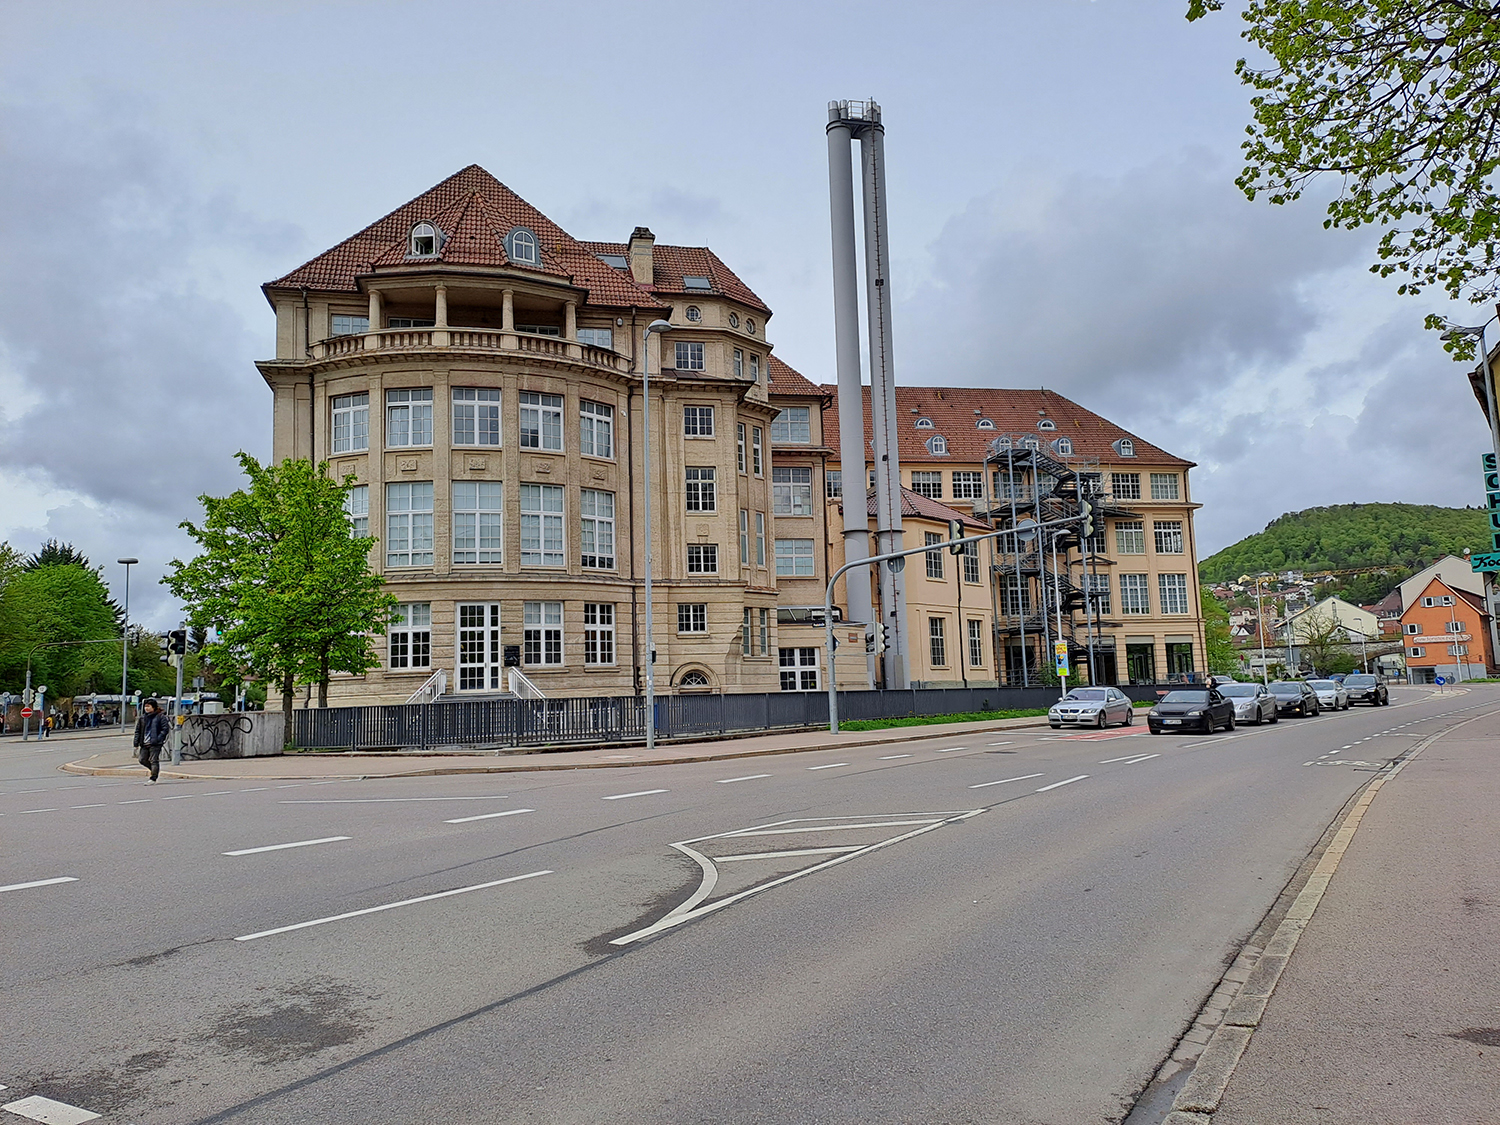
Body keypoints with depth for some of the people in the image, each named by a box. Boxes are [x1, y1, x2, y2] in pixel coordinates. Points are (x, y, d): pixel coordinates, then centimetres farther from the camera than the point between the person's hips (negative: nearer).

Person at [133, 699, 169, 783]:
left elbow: (164, 729, -6)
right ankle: (156, 769, 29)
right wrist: (136, 744, 10)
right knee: (142, 759, 7)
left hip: (155, 744, -6)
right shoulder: (142, 718, 13)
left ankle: (153, 779, 2)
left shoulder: (160, 717, -3)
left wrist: (158, 739, -18)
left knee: (154, 761, -4)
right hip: (144, 744, 6)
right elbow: (137, 731, 16)